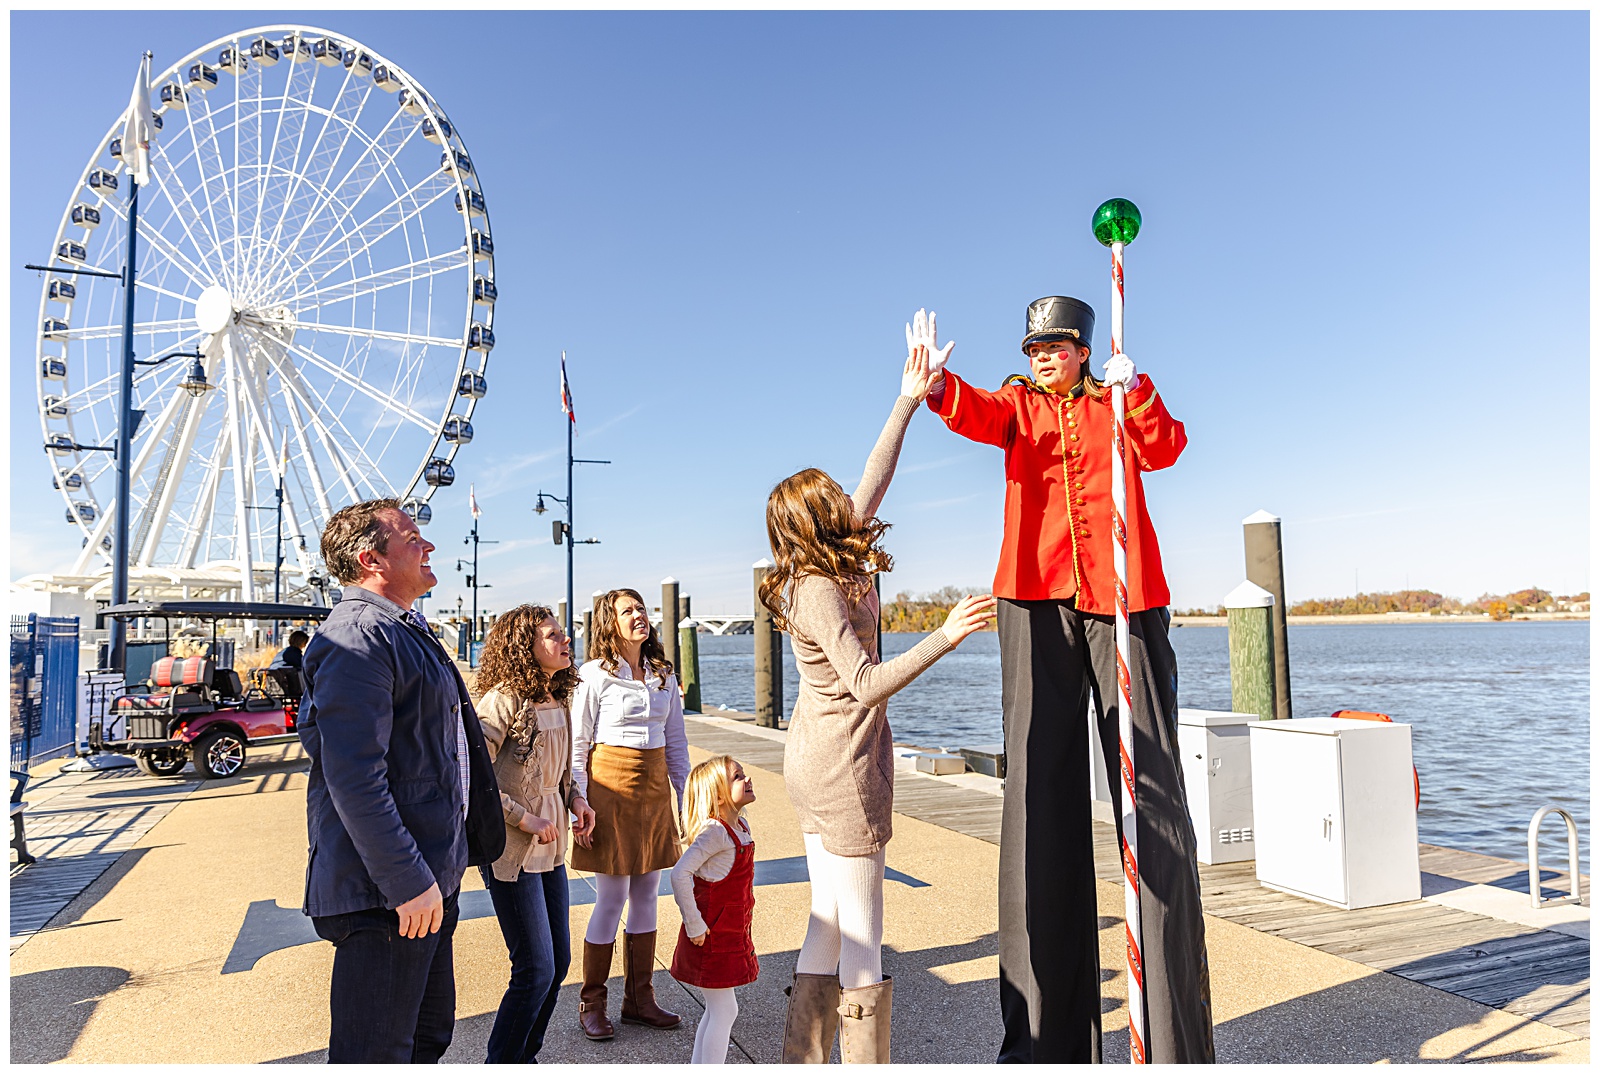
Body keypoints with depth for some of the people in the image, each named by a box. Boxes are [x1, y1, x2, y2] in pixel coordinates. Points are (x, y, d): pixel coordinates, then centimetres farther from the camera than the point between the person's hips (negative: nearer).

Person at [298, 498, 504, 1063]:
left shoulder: (403, 631, 16)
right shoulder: (357, 637, -19)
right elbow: (354, 778, -26)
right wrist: (408, 883, -25)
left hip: (428, 881, 10)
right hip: (387, 894, -10)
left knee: (430, 1034, 21)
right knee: (378, 1054, 3)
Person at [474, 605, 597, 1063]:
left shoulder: (557, 699, 7)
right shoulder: (503, 700, -17)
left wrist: (573, 798, 2)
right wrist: (525, 819, -18)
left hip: (550, 846, 8)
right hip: (512, 851, -8)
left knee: (558, 961, 14)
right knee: (536, 971, -3)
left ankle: (524, 1057, 31)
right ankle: (502, 1062, 17)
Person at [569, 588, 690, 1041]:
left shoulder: (664, 675, 8)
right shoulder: (594, 675, -7)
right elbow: (576, 747, -7)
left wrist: (685, 798, 9)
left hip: (656, 788, 5)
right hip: (611, 787, -5)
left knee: (647, 896, 11)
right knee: (612, 898, 0)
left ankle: (639, 998, 24)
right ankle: (592, 1003, 17)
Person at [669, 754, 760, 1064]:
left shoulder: (740, 826, 5)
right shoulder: (715, 832, -23)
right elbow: (679, 874, -32)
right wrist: (694, 926, -25)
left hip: (730, 935, 9)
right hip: (712, 938, -9)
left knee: (717, 1009, 18)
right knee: (724, 1010, 0)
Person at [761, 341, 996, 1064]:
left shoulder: (828, 567, 7)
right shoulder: (817, 589, -18)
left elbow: (874, 484, 10)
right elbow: (866, 683, -24)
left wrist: (907, 402, 11)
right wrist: (946, 636, -24)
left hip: (817, 761, 10)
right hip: (842, 765, -10)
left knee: (828, 928, 16)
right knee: (861, 937, 1)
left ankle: (803, 1060, 25)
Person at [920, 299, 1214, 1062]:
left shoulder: (1120, 404, 17)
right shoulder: (1019, 404, 16)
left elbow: (1165, 449, -2)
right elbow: (980, 415, -6)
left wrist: (1137, 392, -20)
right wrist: (938, 389, -27)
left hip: (1122, 600, 0)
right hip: (1038, 606, 0)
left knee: (1151, 786, -4)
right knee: (1041, 797, -1)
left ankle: (1177, 1036, 6)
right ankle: (1048, 1040, 7)